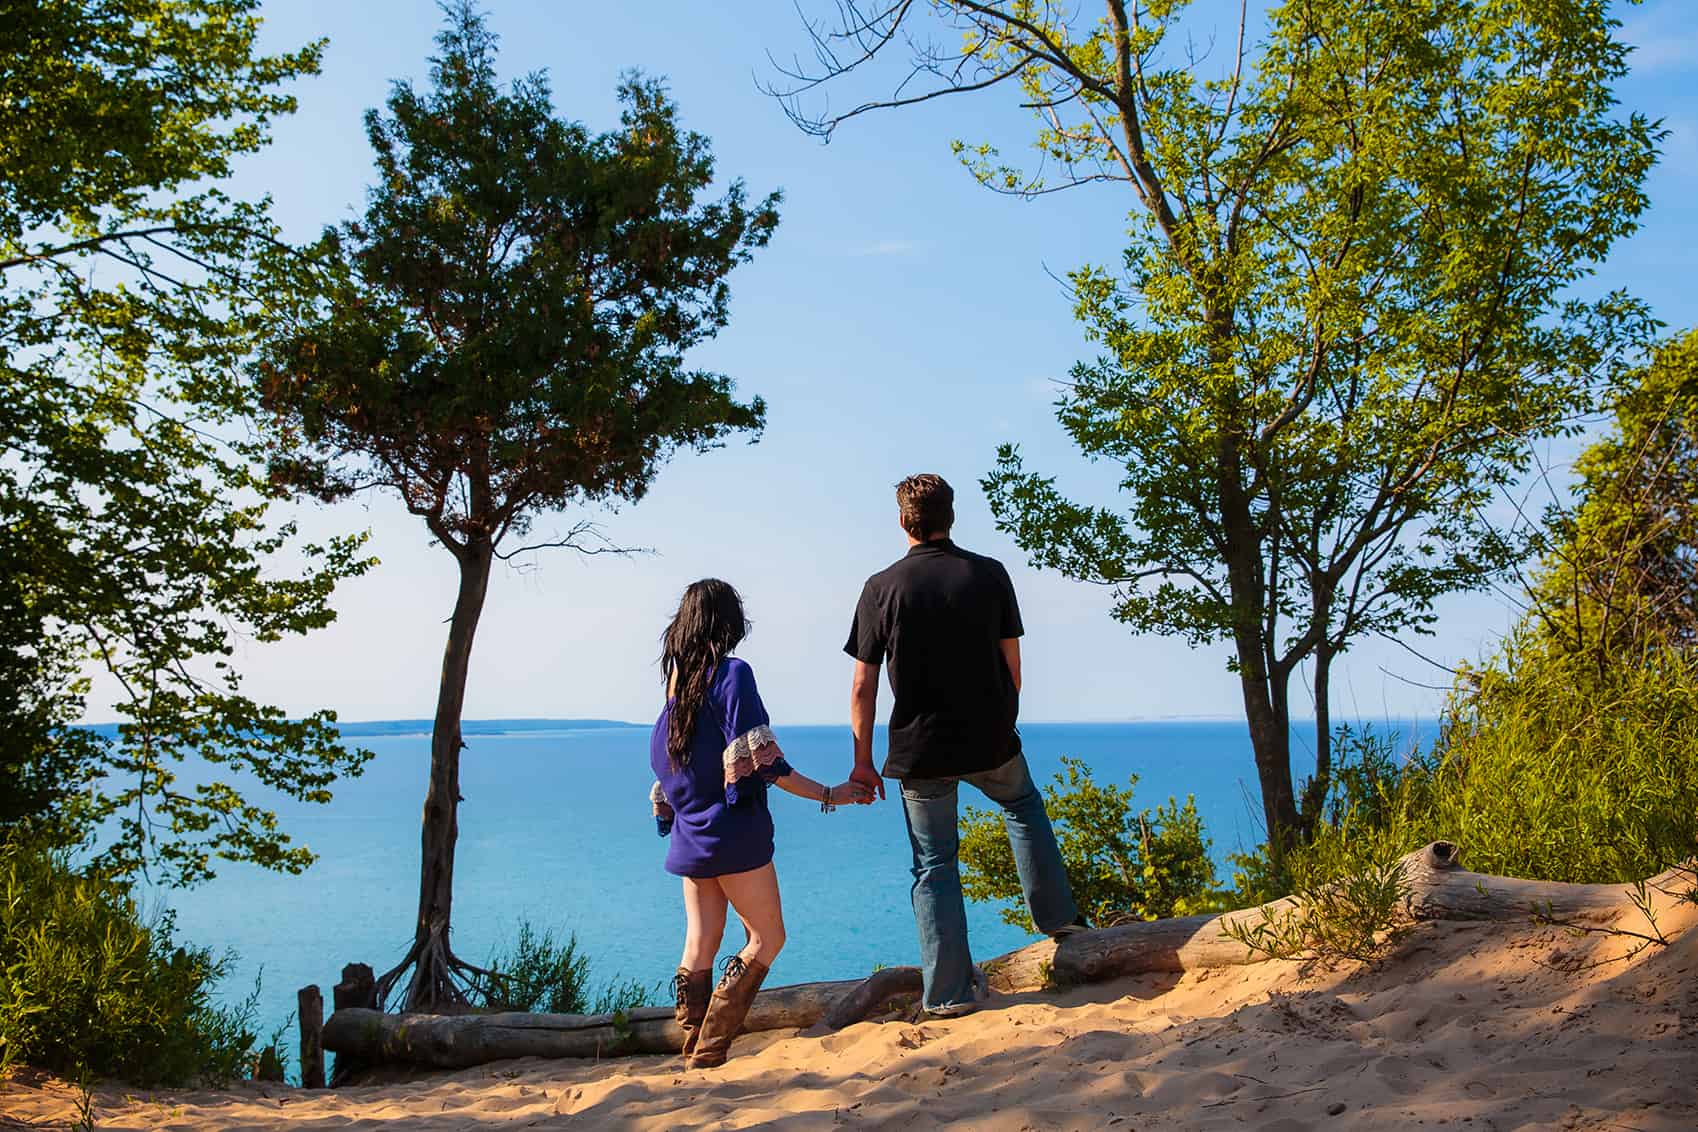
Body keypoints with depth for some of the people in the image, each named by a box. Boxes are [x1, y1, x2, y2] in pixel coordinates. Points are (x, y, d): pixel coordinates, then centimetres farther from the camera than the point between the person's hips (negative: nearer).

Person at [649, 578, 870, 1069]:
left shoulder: (678, 678, 7)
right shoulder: (732, 674, -14)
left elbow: (662, 759, 15)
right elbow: (760, 762, -18)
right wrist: (829, 795, -13)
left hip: (691, 835, 7)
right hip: (733, 831, -7)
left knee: (699, 946, 12)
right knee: (766, 937, 4)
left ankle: (694, 1056, 13)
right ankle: (708, 1055, -1)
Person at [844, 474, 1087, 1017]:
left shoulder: (882, 588, -6)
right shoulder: (989, 574, -3)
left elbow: (863, 686, -5)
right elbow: (1011, 662, 1)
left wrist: (863, 762, 2)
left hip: (919, 749, -1)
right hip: (990, 740, 1)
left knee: (934, 866, 9)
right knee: (1024, 807, 31)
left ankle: (949, 993, 10)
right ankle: (1056, 915, 30)